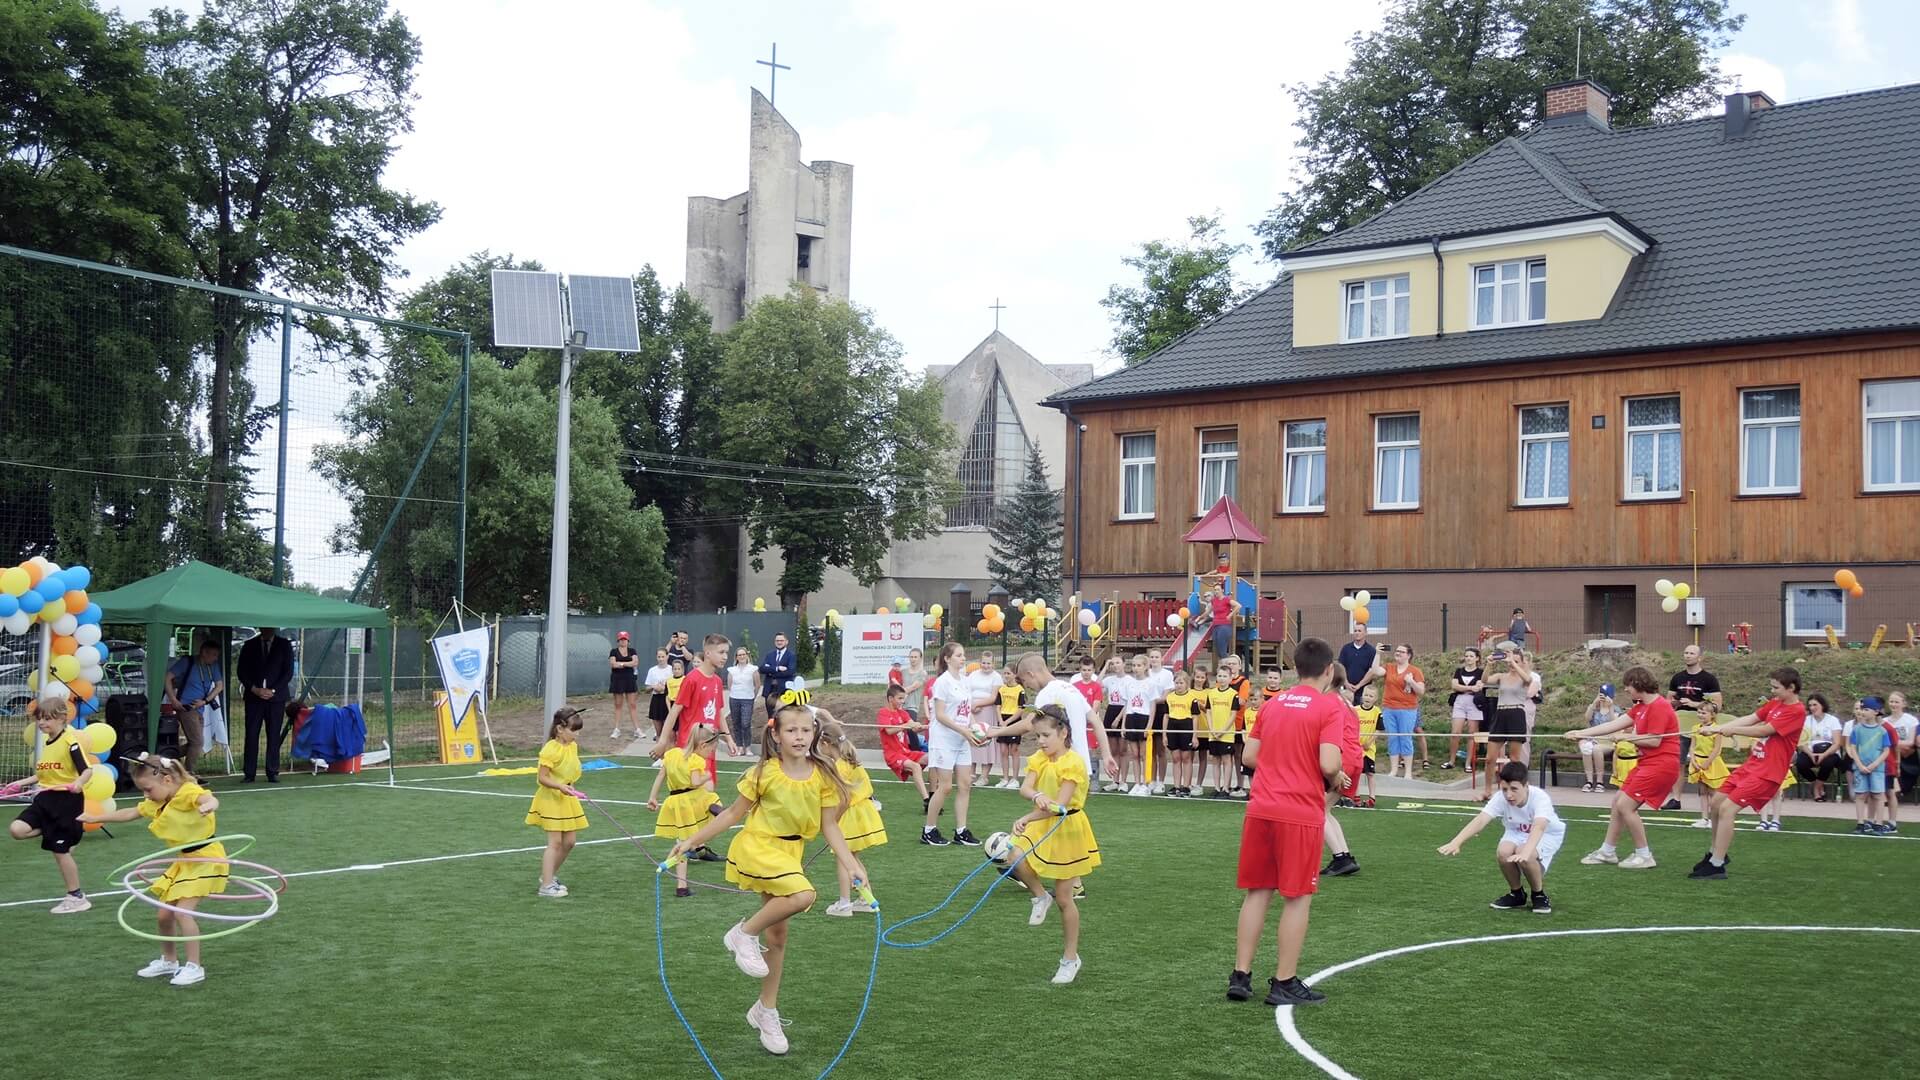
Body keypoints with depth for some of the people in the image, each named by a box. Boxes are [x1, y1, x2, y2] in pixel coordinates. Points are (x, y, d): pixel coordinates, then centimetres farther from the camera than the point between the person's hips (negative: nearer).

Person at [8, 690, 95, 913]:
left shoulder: (70, 740, -13)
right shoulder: (45, 741, 12)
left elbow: (87, 769, -19)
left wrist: (78, 783, -37)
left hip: (66, 799, -8)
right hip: (45, 798, 8)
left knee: (60, 851, -2)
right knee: (17, 829, -12)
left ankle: (77, 897, 13)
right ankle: (71, 831, 7)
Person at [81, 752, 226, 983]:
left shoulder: (189, 792, -21)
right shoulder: (156, 803, 7)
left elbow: (210, 799, -43)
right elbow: (129, 813, 22)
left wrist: (208, 806, -67)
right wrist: (95, 818, 24)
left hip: (206, 858, -9)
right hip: (184, 861, 9)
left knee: (183, 911, -18)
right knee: (165, 913, 11)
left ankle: (194, 967, -10)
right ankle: (169, 960, 32)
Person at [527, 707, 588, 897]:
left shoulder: (573, 746, 5)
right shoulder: (551, 750, -20)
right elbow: (541, 778, -21)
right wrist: (560, 787, -32)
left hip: (567, 798, 8)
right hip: (551, 798, -8)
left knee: (569, 841, 10)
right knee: (555, 842, -8)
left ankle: (549, 875, 28)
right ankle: (546, 886, -4)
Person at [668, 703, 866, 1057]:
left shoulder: (823, 777, -5)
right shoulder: (765, 773, -15)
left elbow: (829, 828, 0)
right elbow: (734, 813, -5)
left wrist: (852, 866, -10)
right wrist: (692, 841, -4)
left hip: (788, 855, 5)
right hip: (757, 846, -5)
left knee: (777, 935, 12)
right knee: (803, 895, -31)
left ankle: (766, 1011, 27)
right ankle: (745, 934, -9)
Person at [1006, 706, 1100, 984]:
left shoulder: (1073, 762, -19)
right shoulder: (1039, 758, 1)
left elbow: (1060, 805, -27)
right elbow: (1024, 788, -13)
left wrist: (1026, 819, -36)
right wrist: (1037, 796, -37)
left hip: (1066, 831, -5)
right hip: (1041, 826, 5)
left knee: (1064, 899, 3)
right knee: (1016, 859, -26)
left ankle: (1070, 958, 20)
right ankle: (1040, 897, 4)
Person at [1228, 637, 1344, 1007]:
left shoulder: (1272, 704, 10)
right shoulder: (1330, 706, -7)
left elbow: (1249, 756, 10)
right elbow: (1328, 764, -17)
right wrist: (1336, 779, 3)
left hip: (1261, 810, 5)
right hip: (1301, 814, -5)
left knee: (1257, 893, 12)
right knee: (1298, 898, 4)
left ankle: (1240, 976, 13)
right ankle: (1284, 983, 7)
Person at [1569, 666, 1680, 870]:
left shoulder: (1659, 706, -17)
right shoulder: (1641, 707, 12)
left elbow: (1654, 740, -21)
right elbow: (1615, 724, 10)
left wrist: (1628, 738, -8)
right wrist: (1581, 733, 7)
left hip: (1661, 764, -10)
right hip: (1647, 762, 10)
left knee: (1625, 805, -11)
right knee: (1618, 800, 13)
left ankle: (1644, 856, 0)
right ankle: (1607, 851, 23)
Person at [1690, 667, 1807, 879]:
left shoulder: (1796, 711, -15)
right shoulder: (1774, 704, 11)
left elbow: (1764, 730, -19)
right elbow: (1750, 718, 4)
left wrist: (1732, 730, -11)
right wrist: (1719, 728, -8)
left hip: (1766, 772, -9)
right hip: (1751, 764, 9)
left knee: (1726, 809, -16)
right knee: (1717, 803, 14)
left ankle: (1716, 867, -10)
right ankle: (1716, 854, 31)